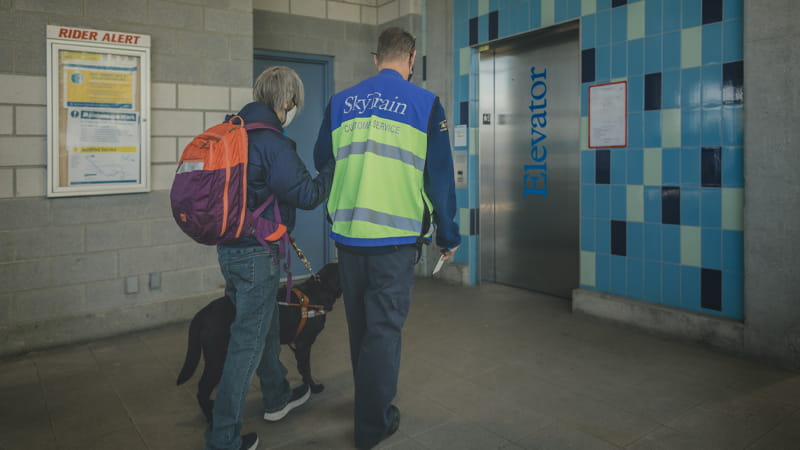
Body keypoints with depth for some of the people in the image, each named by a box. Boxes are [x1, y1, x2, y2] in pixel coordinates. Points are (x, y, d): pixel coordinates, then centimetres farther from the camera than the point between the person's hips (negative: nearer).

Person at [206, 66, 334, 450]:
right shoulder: (271, 142, -19)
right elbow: (306, 194, -15)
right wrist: (334, 169, -4)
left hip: (230, 248, 9)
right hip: (257, 253, -9)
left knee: (265, 324, 23)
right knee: (248, 342, 1)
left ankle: (277, 398, 43)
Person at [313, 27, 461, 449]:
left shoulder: (340, 102, 7)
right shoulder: (425, 104, -3)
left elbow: (321, 163, 15)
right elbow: (440, 177, -2)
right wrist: (448, 235, 7)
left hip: (347, 234, 4)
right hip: (396, 237, -4)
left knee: (359, 325, 18)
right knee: (384, 328, 6)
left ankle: (369, 403, 37)